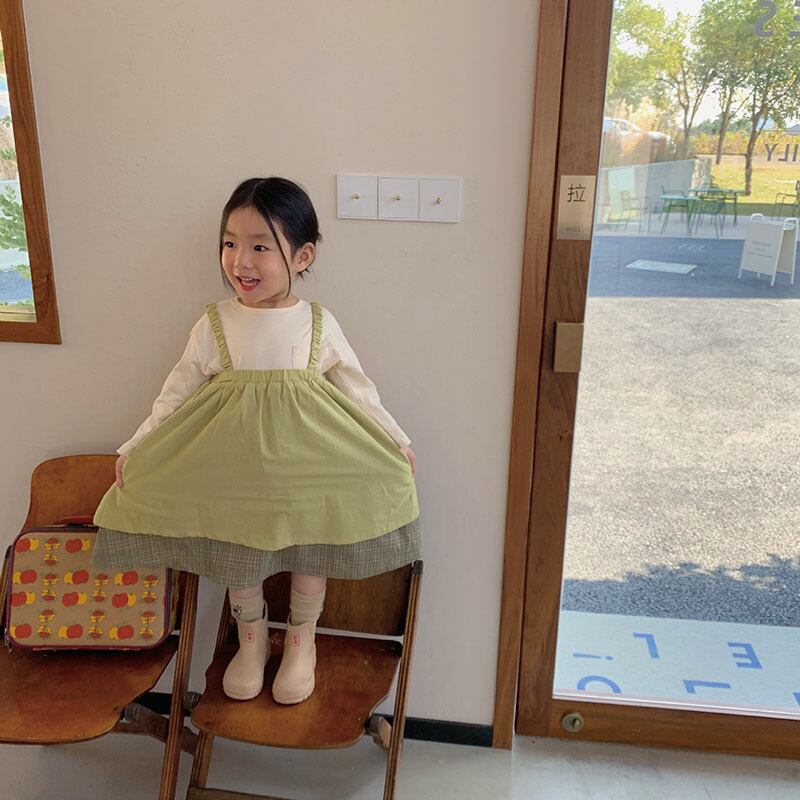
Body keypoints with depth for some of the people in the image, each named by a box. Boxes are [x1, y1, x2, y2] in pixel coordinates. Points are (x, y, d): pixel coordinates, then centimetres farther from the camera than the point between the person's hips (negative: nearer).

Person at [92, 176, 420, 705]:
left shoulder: (318, 324, -8)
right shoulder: (215, 325, -7)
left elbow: (358, 390, 1)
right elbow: (177, 393, 1)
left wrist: (396, 442, 2)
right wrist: (136, 448, -1)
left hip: (306, 468, 0)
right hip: (234, 471, 1)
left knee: (309, 557, 11)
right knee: (238, 559, 14)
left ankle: (301, 643, 38)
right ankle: (252, 640, 40)